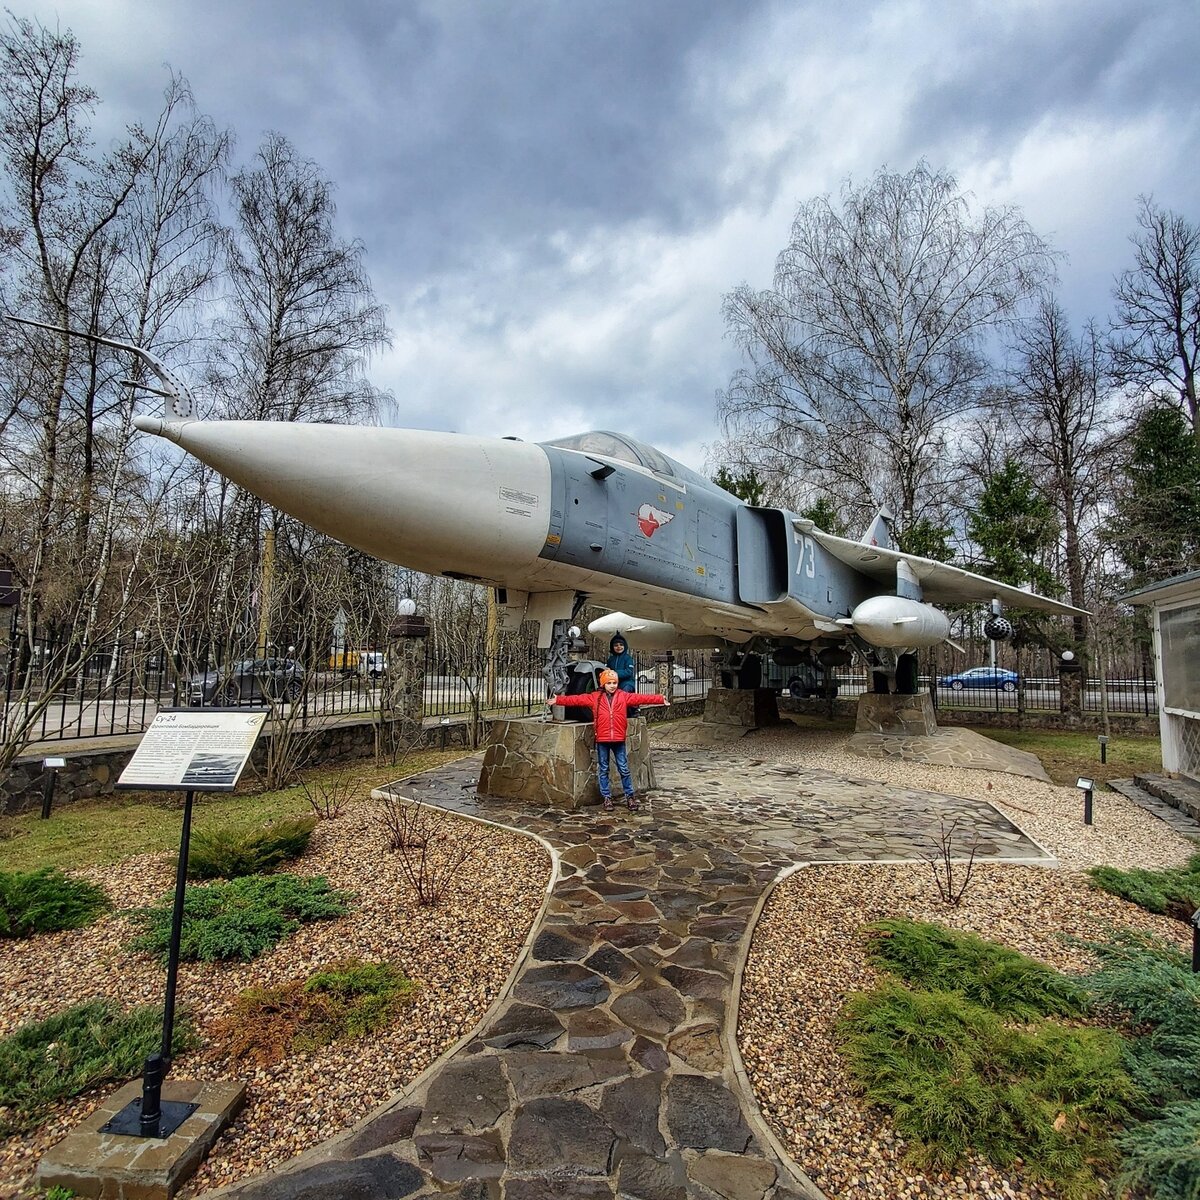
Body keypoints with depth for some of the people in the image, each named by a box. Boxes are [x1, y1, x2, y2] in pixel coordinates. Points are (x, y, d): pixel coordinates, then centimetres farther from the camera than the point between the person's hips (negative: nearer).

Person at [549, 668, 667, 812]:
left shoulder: (624, 696, 2)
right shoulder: (594, 698, 1)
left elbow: (641, 697, -4)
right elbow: (577, 700, -1)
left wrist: (661, 699, -10)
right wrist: (558, 700, -7)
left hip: (619, 739, 0)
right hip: (602, 740, 0)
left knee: (624, 769, 6)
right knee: (603, 770, 9)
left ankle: (630, 796, 20)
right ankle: (607, 798, 21)